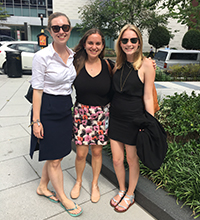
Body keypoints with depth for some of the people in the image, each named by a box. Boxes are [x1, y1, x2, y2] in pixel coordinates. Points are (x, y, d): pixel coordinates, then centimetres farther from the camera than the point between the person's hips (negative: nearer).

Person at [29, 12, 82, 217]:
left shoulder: (72, 55, 5)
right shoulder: (42, 56, -14)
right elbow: (37, 90, -14)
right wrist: (36, 121, -14)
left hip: (66, 108, 7)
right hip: (48, 110, -6)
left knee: (57, 154, 18)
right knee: (54, 159, 8)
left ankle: (42, 187, 41)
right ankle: (62, 197, 30)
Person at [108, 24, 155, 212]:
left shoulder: (146, 64, -10)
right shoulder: (118, 63, 6)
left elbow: (148, 97, -10)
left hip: (134, 119, -4)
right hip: (115, 117, 5)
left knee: (132, 159, 12)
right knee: (117, 159, 12)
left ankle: (130, 195, 36)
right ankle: (122, 190, 39)